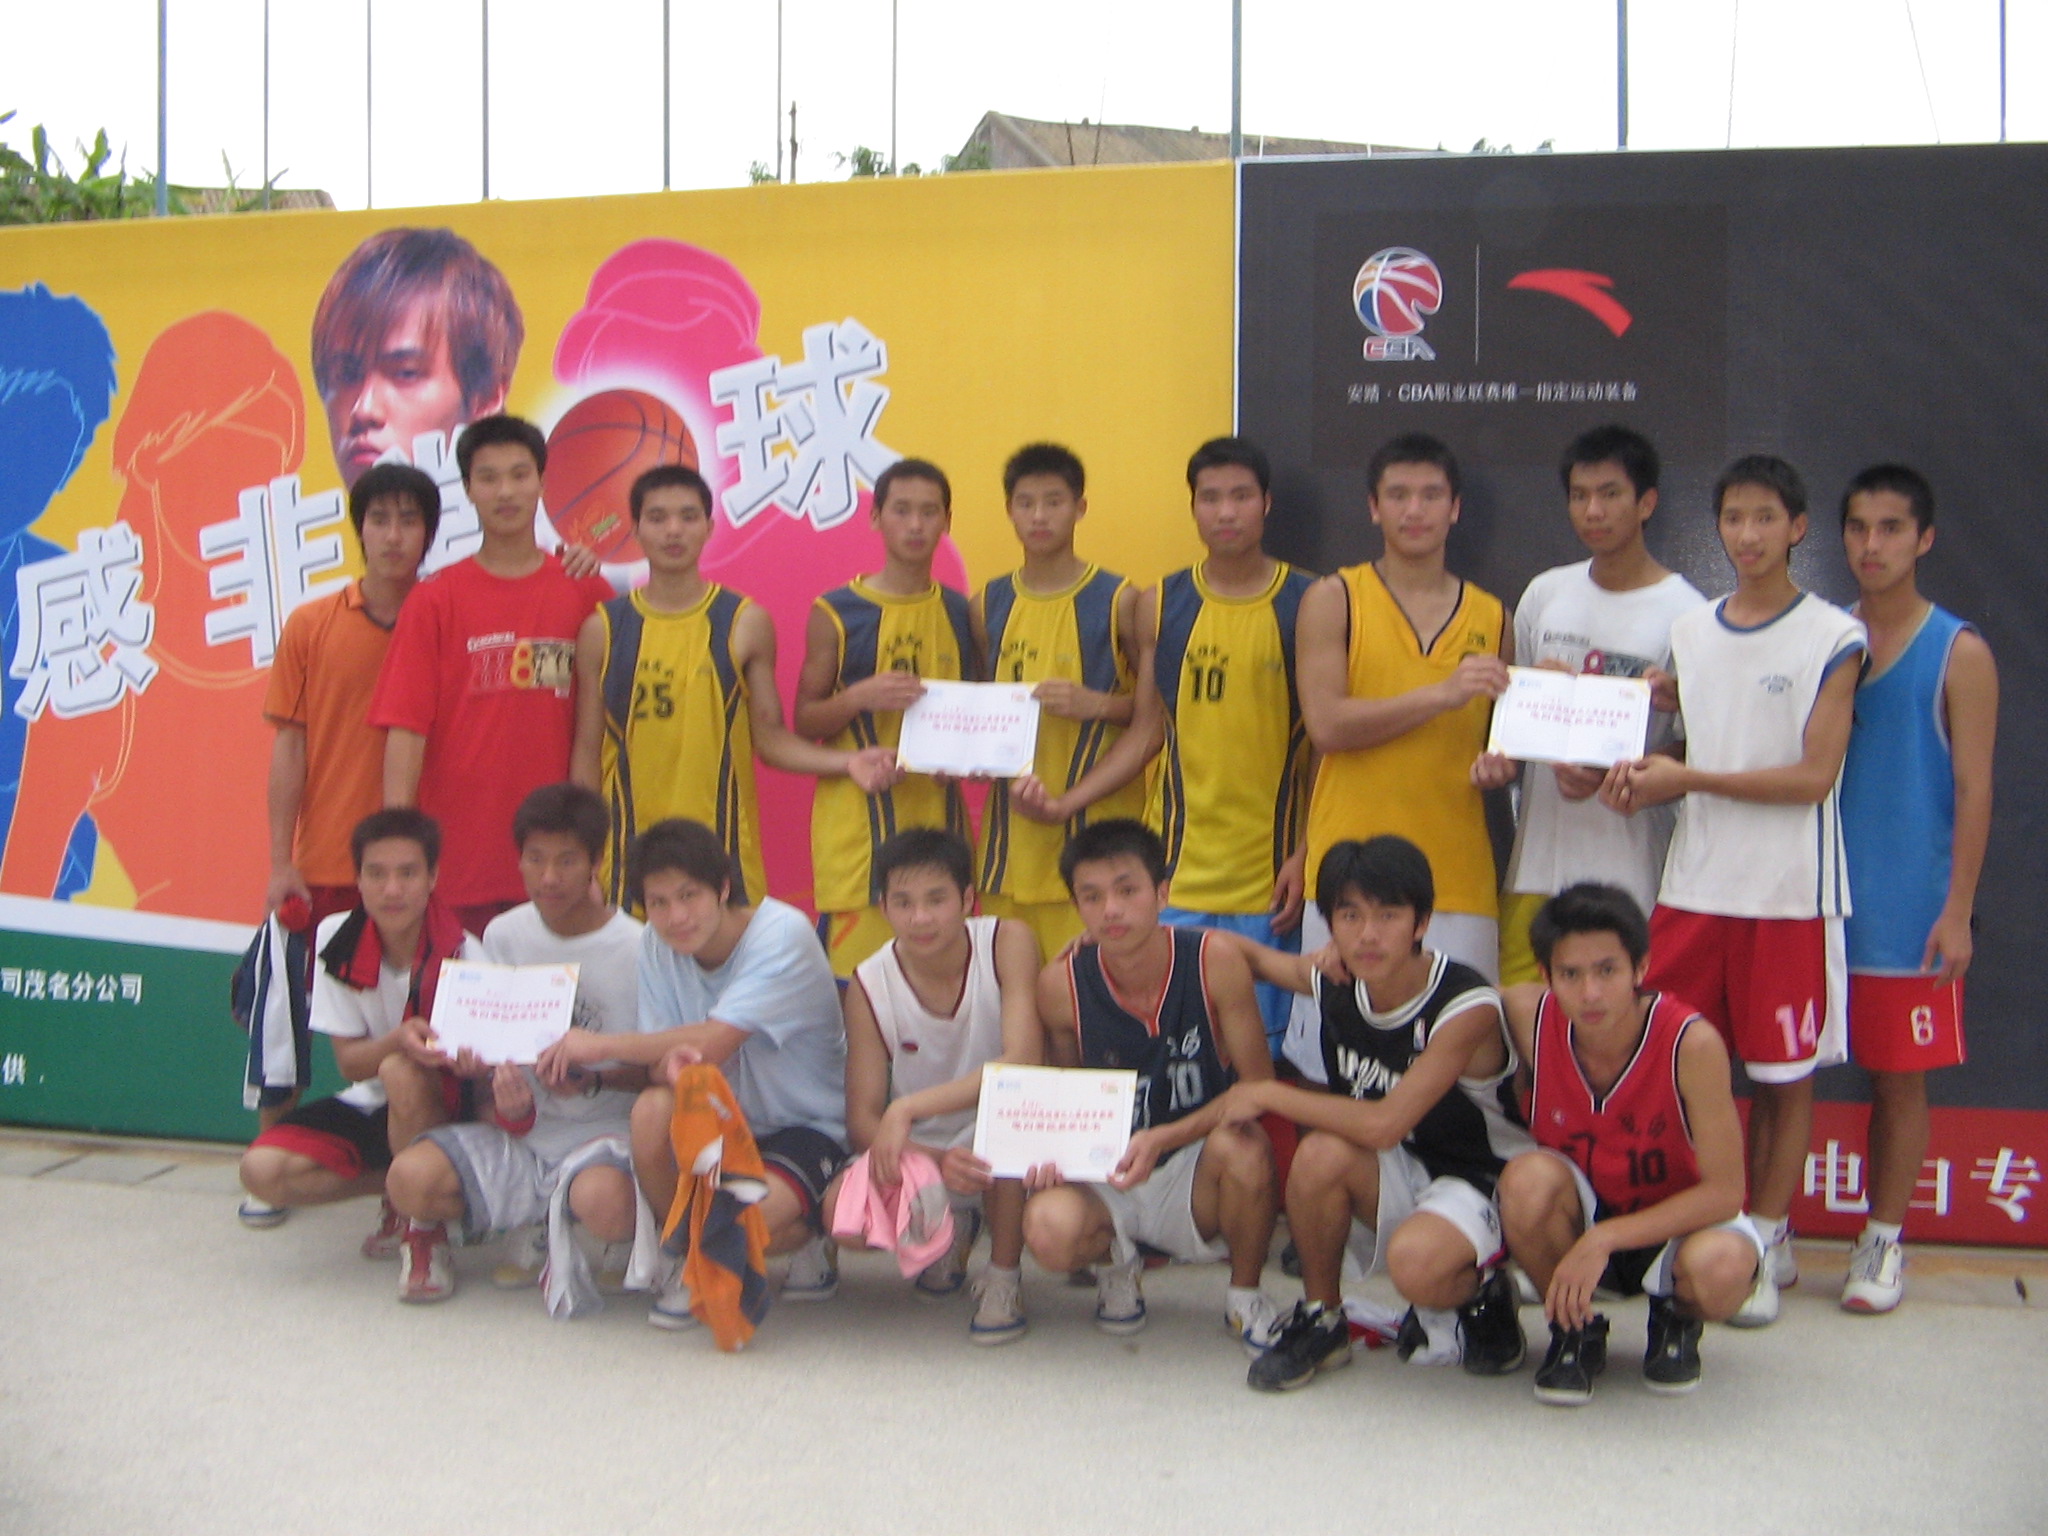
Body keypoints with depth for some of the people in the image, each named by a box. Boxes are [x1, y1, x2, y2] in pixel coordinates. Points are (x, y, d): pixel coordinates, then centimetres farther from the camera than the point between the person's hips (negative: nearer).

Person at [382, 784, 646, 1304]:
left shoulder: (638, 949, -9)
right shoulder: (503, 935, 5)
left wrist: (595, 1079, -24)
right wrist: (505, 1091, -13)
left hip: (606, 1125, -3)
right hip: (521, 1126, 3)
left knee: (604, 1203, -37)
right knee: (410, 1178, -25)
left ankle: (555, 1233, 1)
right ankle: (433, 1229, 13)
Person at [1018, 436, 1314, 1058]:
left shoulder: (1307, 604, 1)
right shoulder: (1161, 605, 7)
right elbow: (1147, 731, 11)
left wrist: (1308, 854, -5)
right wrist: (1066, 803, 1)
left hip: (1269, 873, -1)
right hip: (1175, 868, 2)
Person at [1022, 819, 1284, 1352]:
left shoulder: (1214, 961, -15)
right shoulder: (1061, 984, -11)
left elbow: (1257, 1085, -13)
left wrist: (1163, 1138, -26)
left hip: (1197, 1172, 0)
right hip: (1105, 1178, 1)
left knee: (1241, 1148, -35)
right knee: (1051, 1230, -32)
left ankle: (1246, 1297, -3)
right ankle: (1116, 1260, 9)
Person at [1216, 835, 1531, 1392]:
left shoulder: (1468, 1007, -25)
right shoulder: (1333, 983, -7)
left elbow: (1384, 1124, -31)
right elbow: (1247, 951, 11)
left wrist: (1267, 1095, -22)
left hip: (1480, 1182, -5)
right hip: (1396, 1180, 5)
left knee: (1416, 1264, -36)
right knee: (1320, 1153, -28)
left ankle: (1483, 1299, 1)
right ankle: (1320, 1320, -4)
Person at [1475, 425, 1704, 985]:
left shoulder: (1684, 613, -5)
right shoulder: (1544, 594, 11)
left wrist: (1612, 776, -19)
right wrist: (1501, 758, 0)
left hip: (1629, 871, -4)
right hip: (1536, 860, 4)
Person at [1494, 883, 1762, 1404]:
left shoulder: (1692, 1043, -26)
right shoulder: (1530, 1016, -19)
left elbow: (1724, 1191, -22)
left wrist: (1604, 1240, -29)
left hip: (1677, 1223, -2)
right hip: (1580, 1217, 2)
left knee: (1719, 1268, -36)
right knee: (1528, 1178, -32)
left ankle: (1676, 1321, 4)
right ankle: (1575, 1328, -2)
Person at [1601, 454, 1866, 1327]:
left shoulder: (1834, 639, -3)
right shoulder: (1689, 633, 12)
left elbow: (1815, 776, -10)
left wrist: (1689, 779, -14)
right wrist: (1643, 783, -4)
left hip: (1790, 893, -4)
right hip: (1694, 885, 5)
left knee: (1785, 1074, 4)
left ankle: (1766, 1243, 15)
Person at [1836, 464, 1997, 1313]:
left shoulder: (1959, 653, -2)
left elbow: (1973, 788, -4)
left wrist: (1957, 911, -10)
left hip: (1907, 910, -3)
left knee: (1899, 1076, 5)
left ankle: (1883, 1242, 18)